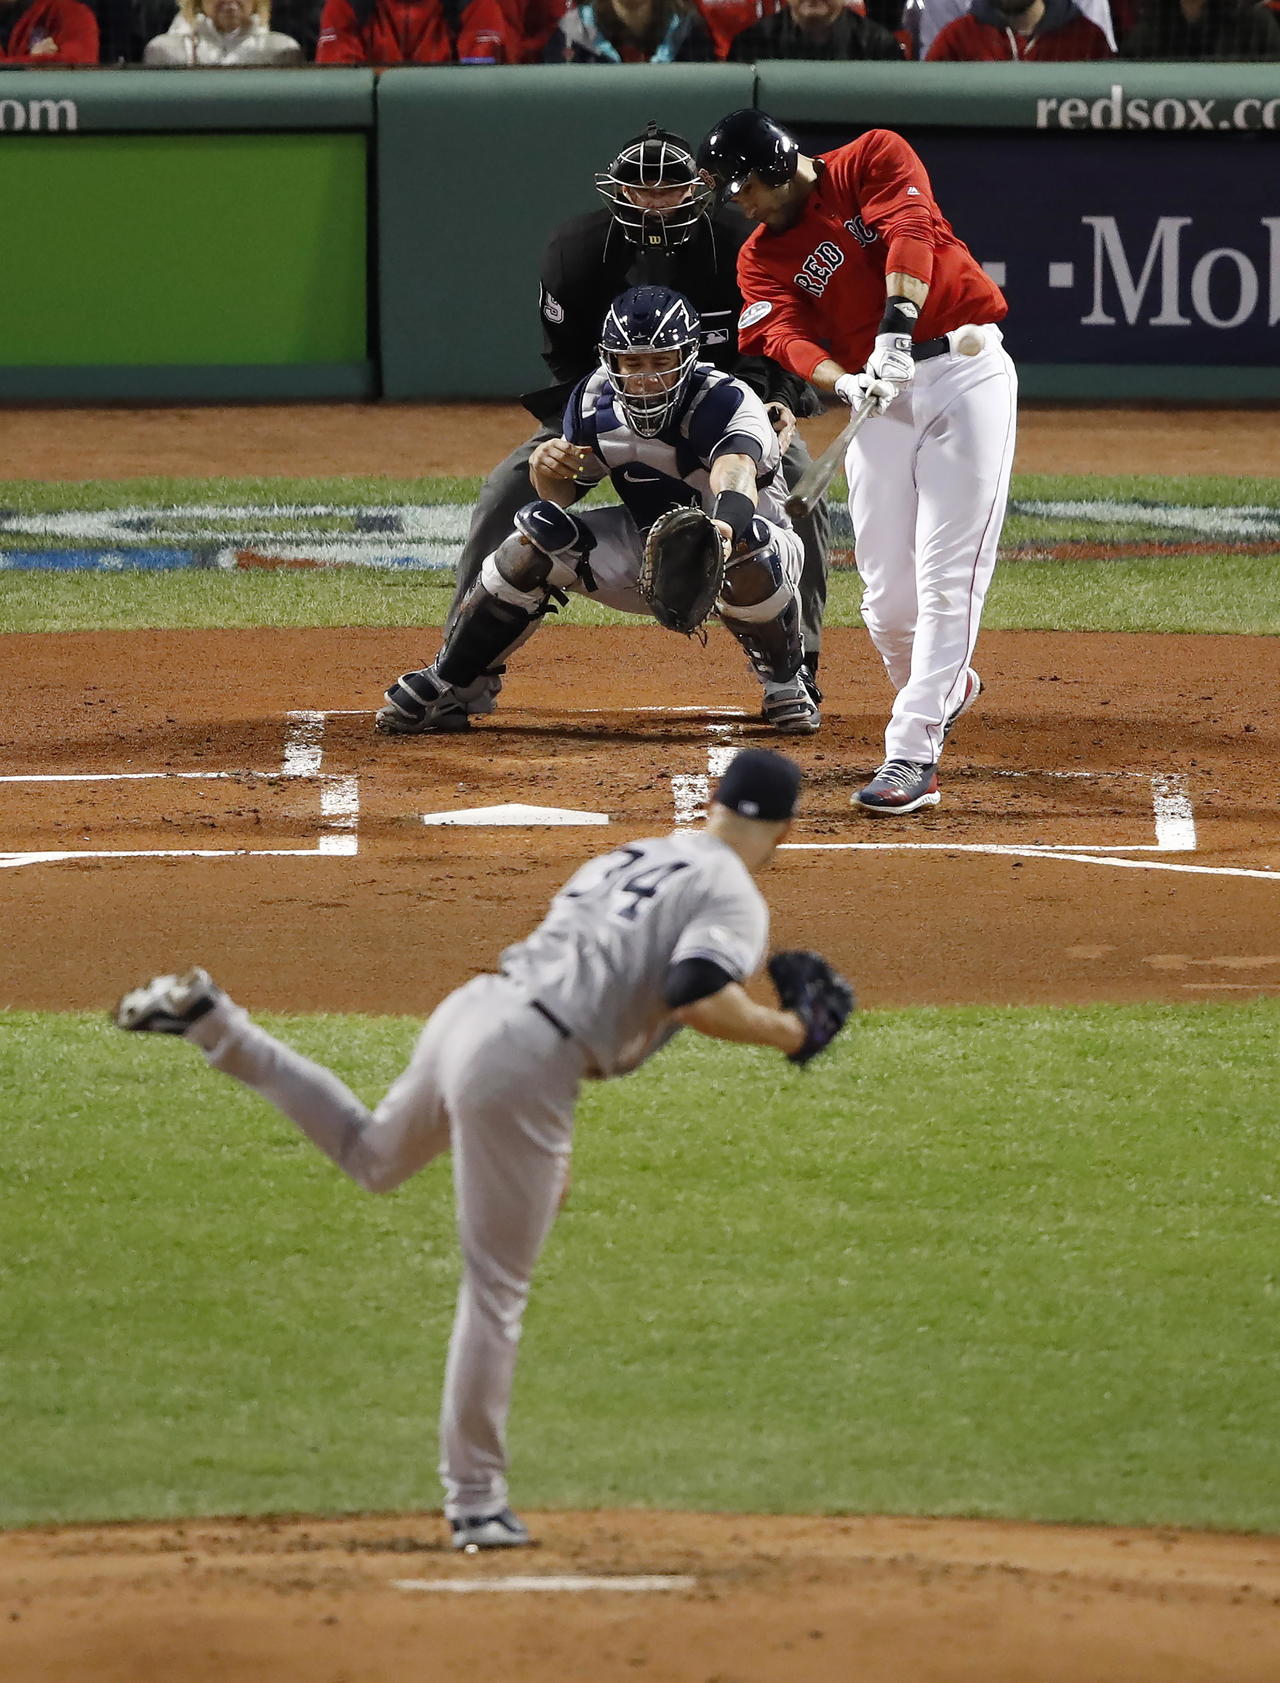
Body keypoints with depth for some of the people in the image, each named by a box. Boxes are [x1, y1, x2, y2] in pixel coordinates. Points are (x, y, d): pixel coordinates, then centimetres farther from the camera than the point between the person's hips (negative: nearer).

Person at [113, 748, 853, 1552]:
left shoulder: (631, 857, 21)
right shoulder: (732, 894, -5)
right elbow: (698, 999, -22)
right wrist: (786, 1031, -5)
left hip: (471, 1005, 8)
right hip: (524, 1068, -8)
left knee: (374, 1153, 35)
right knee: (496, 1289, -1)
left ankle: (214, 1023, 24)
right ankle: (475, 1499, 4)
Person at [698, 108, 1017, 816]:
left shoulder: (874, 159, 1)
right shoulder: (761, 259, 10)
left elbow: (909, 232, -17)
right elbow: (786, 335, -8)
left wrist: (899, 321, -33)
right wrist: (842, 382, -29)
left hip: (964, 369, -4)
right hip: (877, 394, 4)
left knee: (946, 578, -11)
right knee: (886, 592, 1)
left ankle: (910, 755, -15)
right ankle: (945, 689, 31)